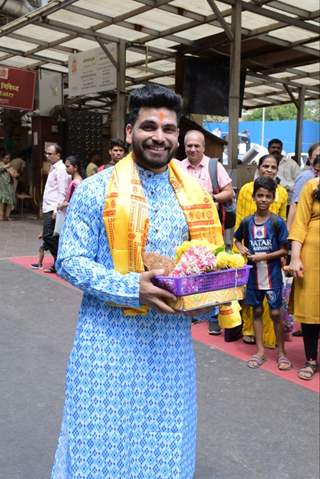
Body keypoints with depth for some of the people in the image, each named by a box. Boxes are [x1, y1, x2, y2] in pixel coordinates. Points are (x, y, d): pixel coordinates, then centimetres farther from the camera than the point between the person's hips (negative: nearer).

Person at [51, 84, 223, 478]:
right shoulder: (96, 190, -7)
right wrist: (130, 288, -22)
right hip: (109, 335, -3)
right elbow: (69, 260, -10)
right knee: (102, 440, 7)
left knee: (163, 443, 14)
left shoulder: (193, 195, 7)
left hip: (172, 336, 4)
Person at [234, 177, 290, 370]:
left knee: (276, 313, 2)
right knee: (257, 311, 12)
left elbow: (284, 250, -7)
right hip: (253, 274, 3)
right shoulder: (247, 222, -1)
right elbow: (238, 239, 17)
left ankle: (281, 352, 18)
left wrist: (265, 256, -17)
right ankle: (260, 351, 25)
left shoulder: (277, 222, -10)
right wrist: (242, 248, -3)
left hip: (272, 275, -3)